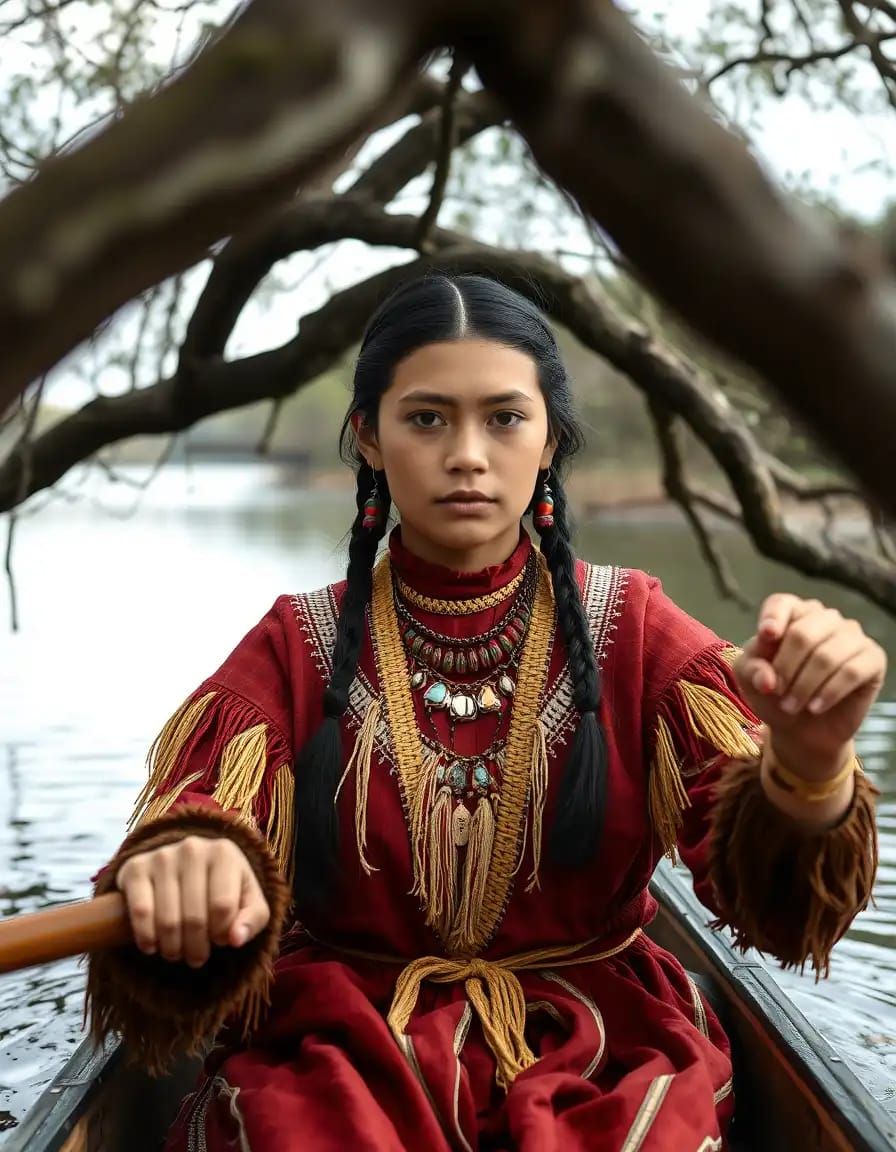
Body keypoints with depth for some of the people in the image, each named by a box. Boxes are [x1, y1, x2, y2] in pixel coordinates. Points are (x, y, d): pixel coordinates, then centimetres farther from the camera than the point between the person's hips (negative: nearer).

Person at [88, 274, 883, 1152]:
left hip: (601, 1054, 2)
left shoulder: (632, 629, 3)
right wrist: (181, 876, -36)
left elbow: (769, 892, -7)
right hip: (342, 1048, -1)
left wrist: (808, 767, -30)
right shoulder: (296, 649, 3)